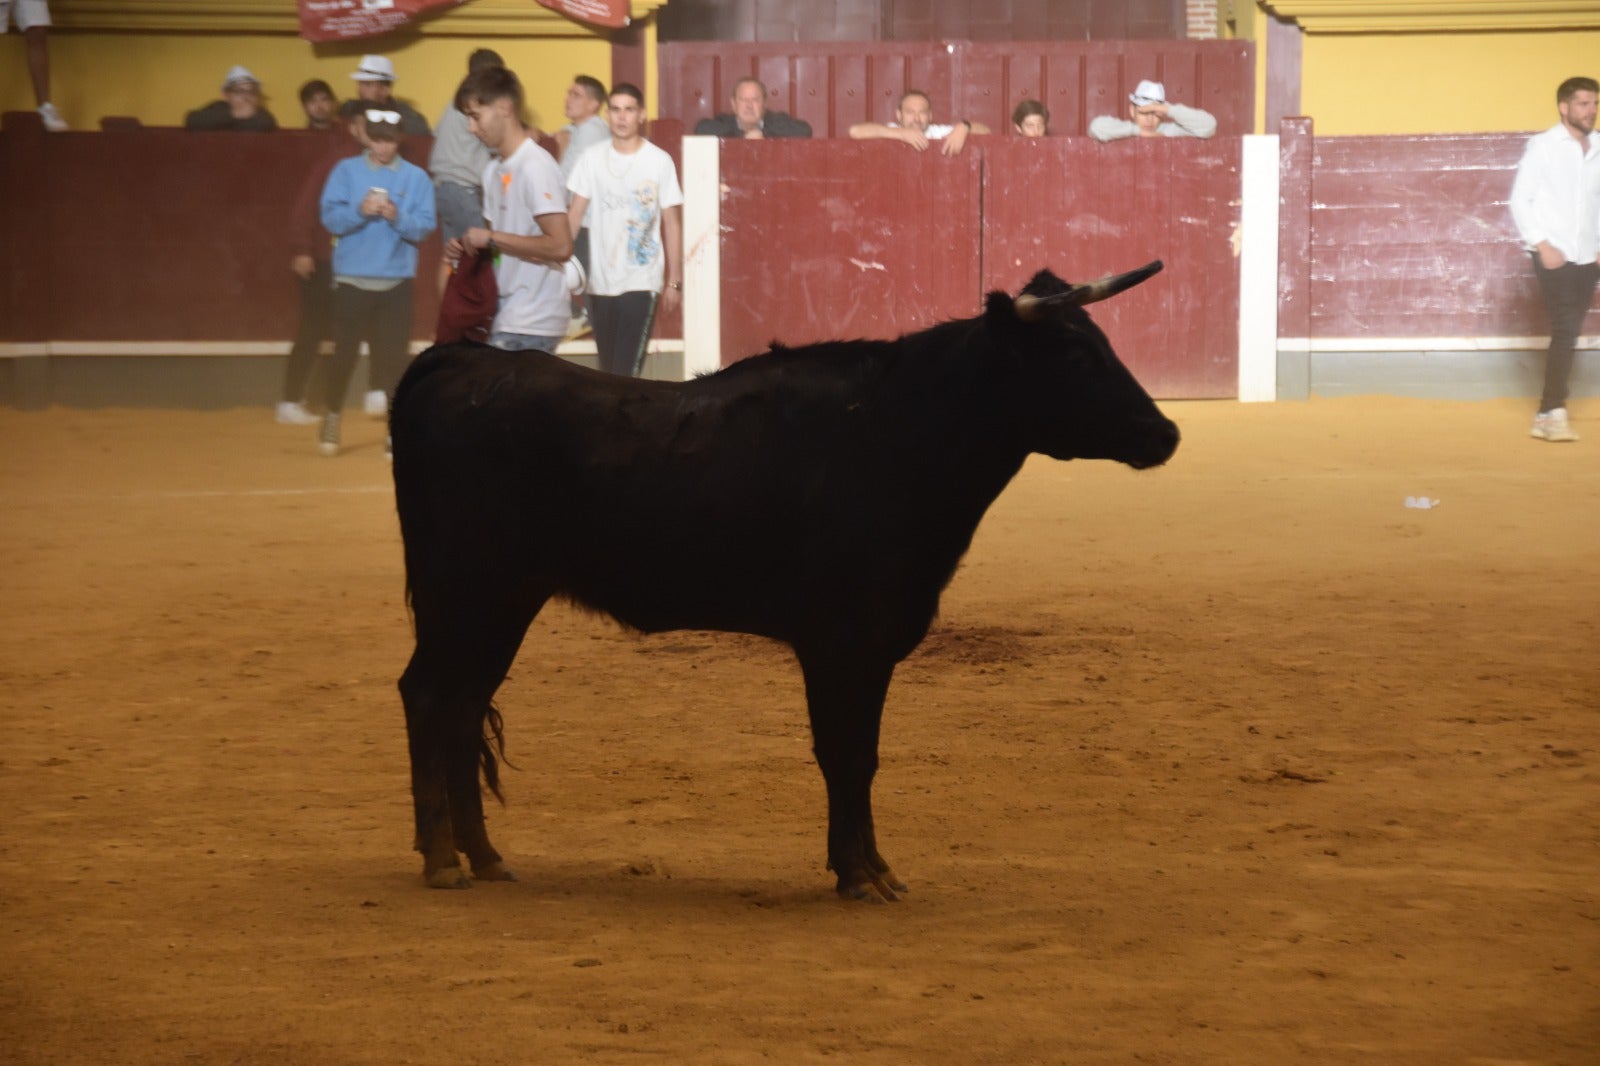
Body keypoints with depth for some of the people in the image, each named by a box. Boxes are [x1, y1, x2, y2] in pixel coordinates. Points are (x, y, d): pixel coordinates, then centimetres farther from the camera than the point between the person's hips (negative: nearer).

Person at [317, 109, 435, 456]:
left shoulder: (416, 177, 2)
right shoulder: (346, 171, 2)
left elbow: (424, 226, -4)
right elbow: (331, 218, -5)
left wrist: (398, 217, -21)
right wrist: (359, 211, -22)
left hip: (396, 281, 0)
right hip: (352, 277, 0)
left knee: (393, 356, 1)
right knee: (345, 353, 4)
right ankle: (332, 418, 23)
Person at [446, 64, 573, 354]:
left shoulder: (535, 166, -13)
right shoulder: (494, 170, 13)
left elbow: (560, 246, -20)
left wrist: (491, 238, -15)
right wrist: (466, 249, 4)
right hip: (506, 319, 8)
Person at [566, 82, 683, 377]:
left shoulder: (659, 162, -3)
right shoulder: (592, 159, 4)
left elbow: (672, 224, 1)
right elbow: (573, 215, 5)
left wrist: (674, 281, 0)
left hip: (641, 283, -3)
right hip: (601, 282, 3)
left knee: (625, 373, -11)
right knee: (609, 372, 10)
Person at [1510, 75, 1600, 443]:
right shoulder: (1543, 146, -5)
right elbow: (1520, 201, -5)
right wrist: (1542, 245, -13)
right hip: (1554, 257, -5)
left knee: (1568, 334, 6)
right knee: (1565, 330, -14)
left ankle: (1547, 415, 11)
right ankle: (1554, 413, -14)